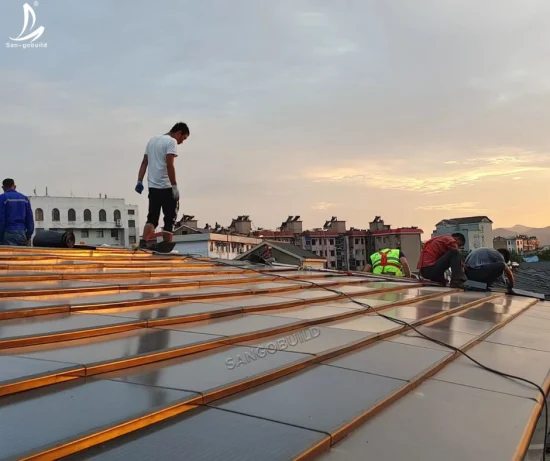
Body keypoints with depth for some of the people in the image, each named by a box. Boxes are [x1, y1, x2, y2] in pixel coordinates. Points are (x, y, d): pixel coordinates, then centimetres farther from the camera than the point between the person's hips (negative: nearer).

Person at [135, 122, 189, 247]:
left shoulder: (152, 140, 19)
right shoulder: (171, 141, -6)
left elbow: (144, 163, 15)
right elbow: (169, 165, -17)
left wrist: (139, 181, 13)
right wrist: (174, 186, -16)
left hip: (152, 187, 7)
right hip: (166, 187, -7)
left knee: (152, 217, 8)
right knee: (170, 218, 1)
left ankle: (143, 242, -8)